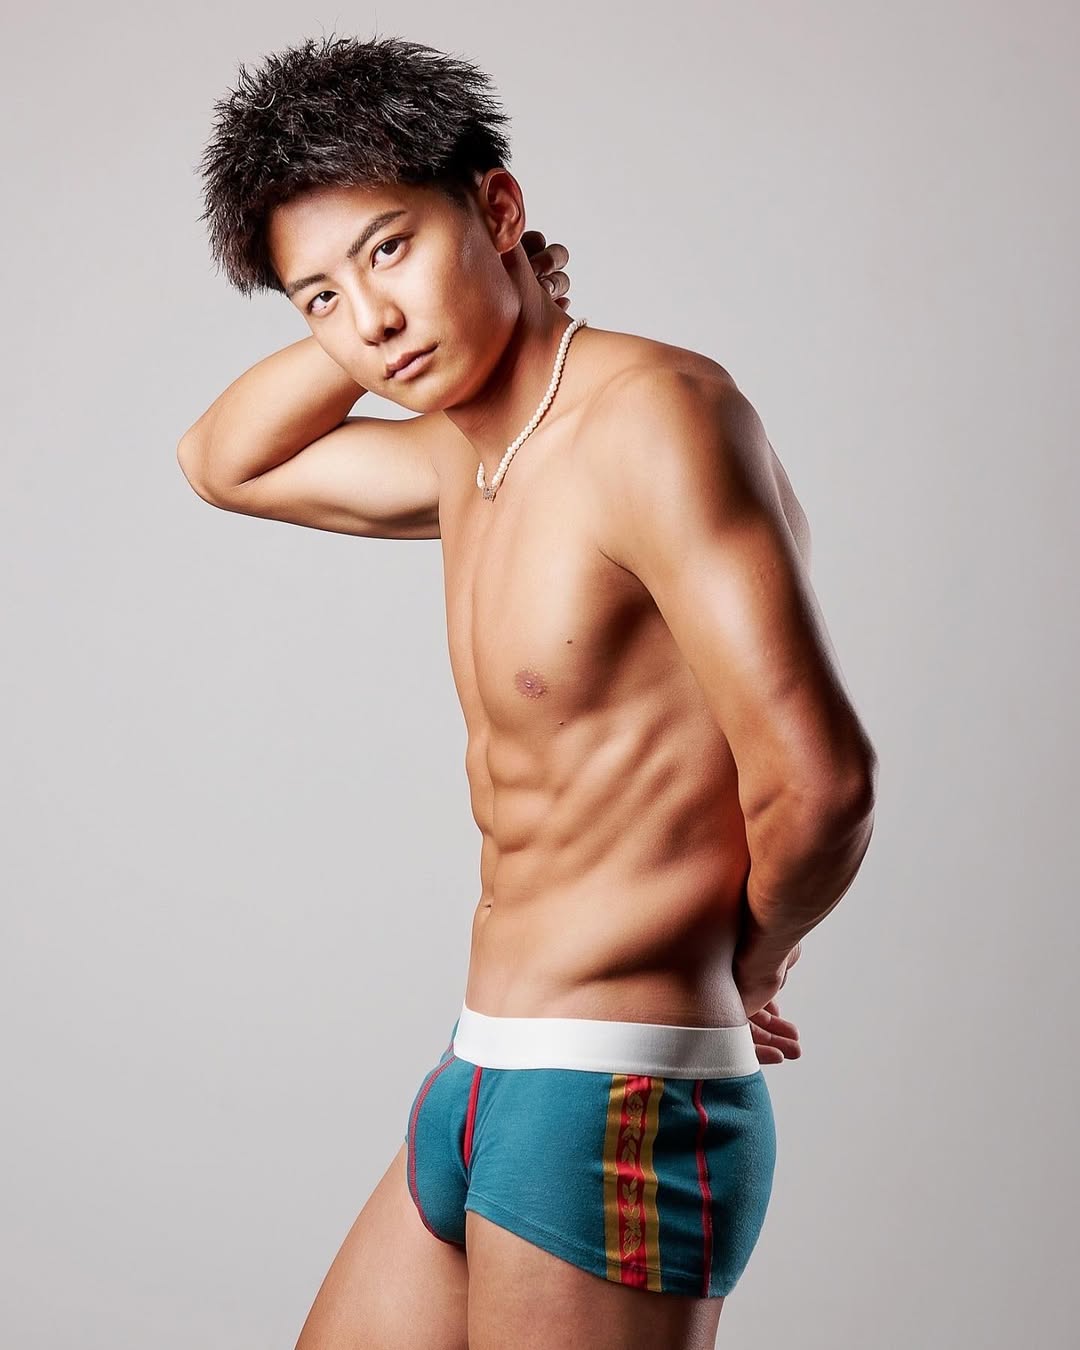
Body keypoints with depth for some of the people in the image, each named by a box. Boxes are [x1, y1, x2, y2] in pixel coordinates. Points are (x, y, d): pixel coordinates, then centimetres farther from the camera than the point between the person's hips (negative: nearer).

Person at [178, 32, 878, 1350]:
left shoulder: (650, 408, -18)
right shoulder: (469, 457, 10)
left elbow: (819, 779, -26)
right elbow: (222, 462, 26)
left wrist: (748, 958, -6)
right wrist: (355, 332, 8)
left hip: (615, 1110, -9)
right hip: (484, 1091, 9)